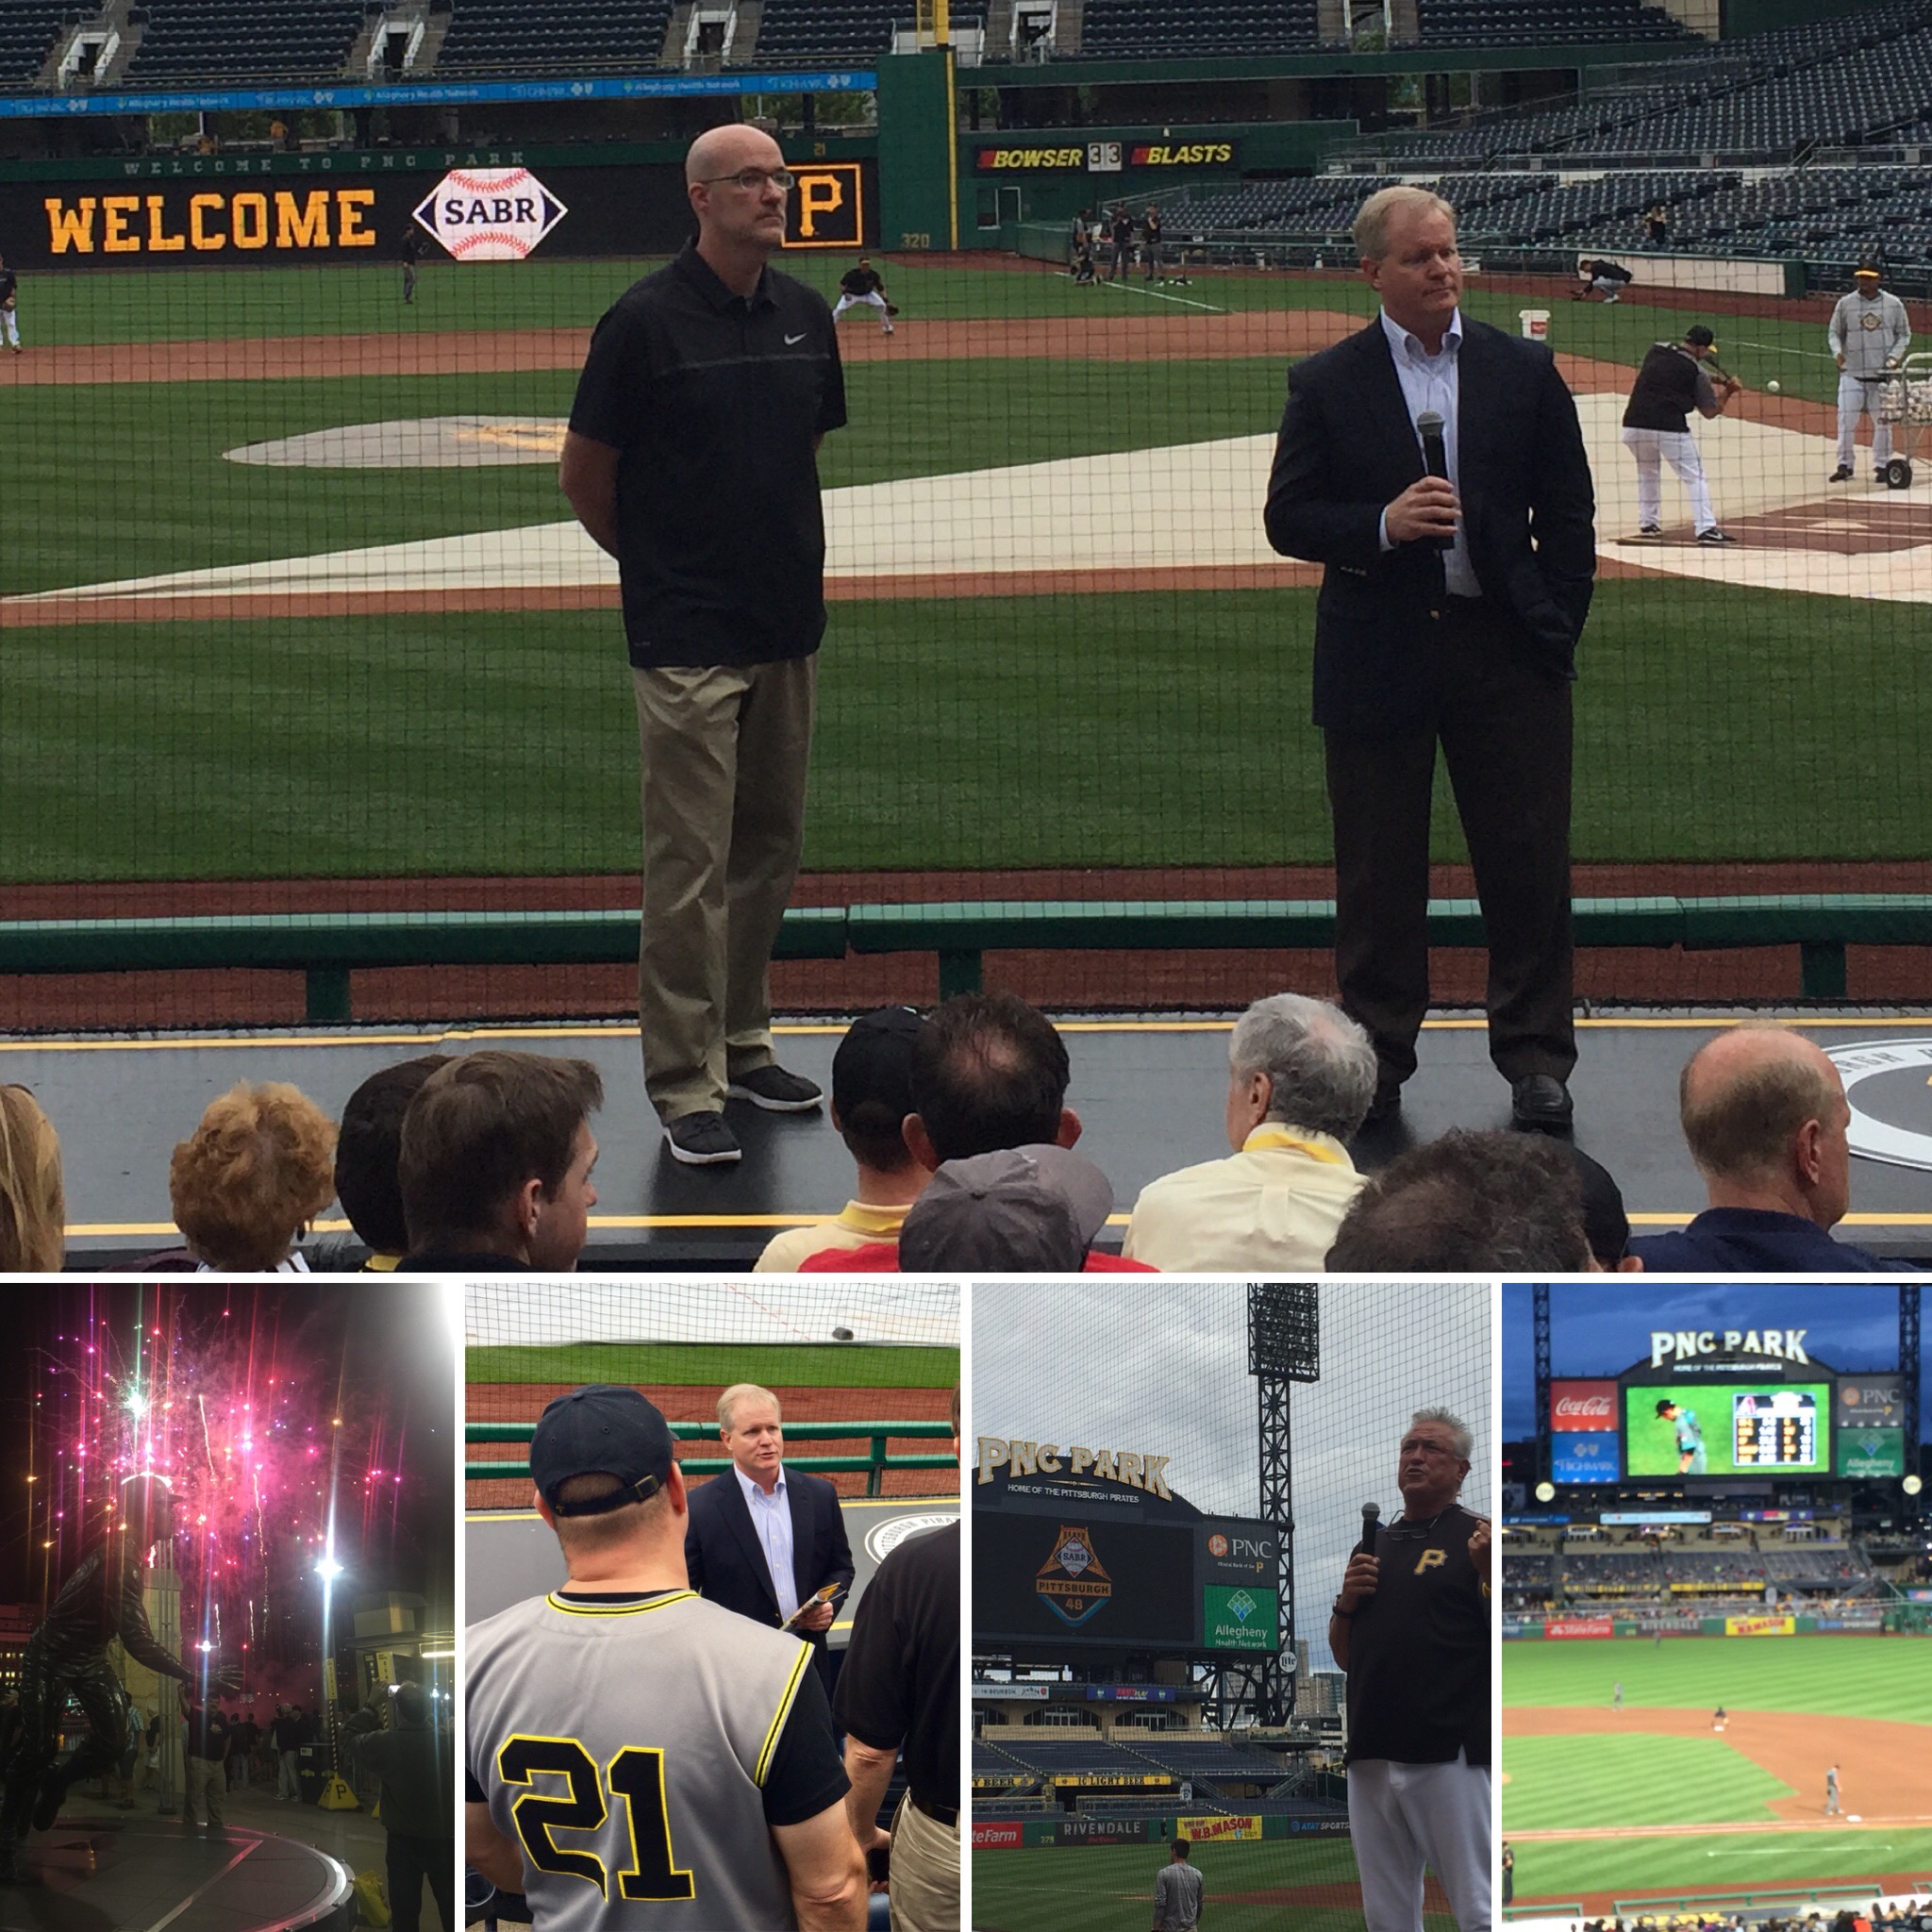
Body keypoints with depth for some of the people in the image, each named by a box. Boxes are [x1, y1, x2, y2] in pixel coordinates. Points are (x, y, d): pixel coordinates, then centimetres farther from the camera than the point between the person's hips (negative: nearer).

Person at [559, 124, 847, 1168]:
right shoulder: (645, 321, -10)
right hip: (687, 640, -6)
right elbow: (585, 477, -3)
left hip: (789, 626, 6)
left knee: (770, 851, 14)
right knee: (691, 866, -5)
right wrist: (662, 566, 8)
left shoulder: (805, 315, 7)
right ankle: (687, 1085, -1)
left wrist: (784, 559, 14)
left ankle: (742, 1040, 28)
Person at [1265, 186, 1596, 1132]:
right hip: (1377, 656, -1)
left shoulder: (1524, 372, 5)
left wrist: (1554, 630, 0)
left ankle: (1534, 1056, 14)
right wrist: (1382, 524, -17)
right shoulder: (1324, 386, 2)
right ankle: (1375, 1060, 15)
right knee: (1378, 876, 5)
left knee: (1529, 867, 3)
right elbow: (1288, 521, 0)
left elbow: (1567, 514, 8)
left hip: (1505, 649, 1)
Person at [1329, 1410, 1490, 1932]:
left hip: (1451, 1758, -7)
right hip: (1372, 1760, 7)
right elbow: (1344, 1655, 24)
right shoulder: (1374, 1544, 21)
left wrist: (1488, 1573, -19)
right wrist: (1346, 1602, 4)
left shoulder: (1478, 1542, 1)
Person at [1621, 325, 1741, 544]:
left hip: (1633, 425, 5)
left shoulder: (1655, 350, 14)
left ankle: (1647, 523, 29)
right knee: (1694, 475, 2)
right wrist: (1728, 392, 20)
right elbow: (1710, 412, 7)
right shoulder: (1696, 371, 1)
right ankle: (1705, 528, -9)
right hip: (1669, 427, -5)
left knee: (1647, 472, 28)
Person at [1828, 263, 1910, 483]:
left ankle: (1882, 465, 15)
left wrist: (1895, 356, -7)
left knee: (1882, 421, 4)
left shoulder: (1893, 304, 3)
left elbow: (1904, 334, 9)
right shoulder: (1845, 303, 2)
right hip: (1852, 373, 0)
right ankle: (1844, 465, 4)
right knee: (1846, 420, -5)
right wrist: (1837, 351, -11)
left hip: (1882, 373, 0)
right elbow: (1833, 331, 8)